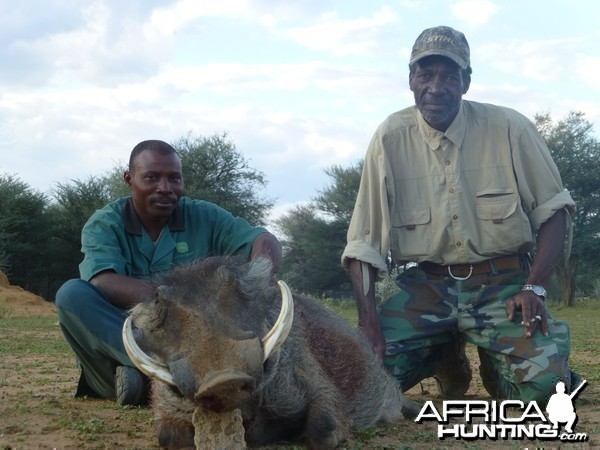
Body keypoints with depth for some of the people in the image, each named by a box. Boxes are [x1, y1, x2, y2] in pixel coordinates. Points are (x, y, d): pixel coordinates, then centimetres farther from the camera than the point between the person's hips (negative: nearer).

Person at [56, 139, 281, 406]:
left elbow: (264, 241, -11)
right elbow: (102, 282, -23)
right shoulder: (104, 225, -4)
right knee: (72, 294, -26)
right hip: (115, 340, -1)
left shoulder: (204, 217, 2)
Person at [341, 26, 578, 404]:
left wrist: (535, 287, -12)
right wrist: (368, 321, -15)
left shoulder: (509, 128, -6)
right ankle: (447, 358, 14)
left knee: (542, 382, -24)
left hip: (501, 285, -1)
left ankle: (493, 360, 14)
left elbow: (553, 210, 1)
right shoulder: (391, 138, -5)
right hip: (426, 287, 1)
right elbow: (364, 240, -5)